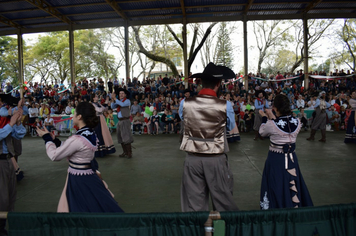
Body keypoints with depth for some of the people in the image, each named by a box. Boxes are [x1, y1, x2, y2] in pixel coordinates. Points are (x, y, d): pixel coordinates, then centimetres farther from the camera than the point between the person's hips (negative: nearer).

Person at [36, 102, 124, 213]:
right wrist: (54, 140, 13)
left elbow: (54, 156, -14)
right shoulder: (91, 135, 1)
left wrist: (47, 138, -1)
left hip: (79, 181, -8)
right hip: (89, 177, 8)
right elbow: (66, 148, 14)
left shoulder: (77, 139, -25)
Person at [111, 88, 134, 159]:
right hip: (120, 121, 7)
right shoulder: (118, 101, 16)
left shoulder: (127, 101, -4)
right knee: (120, 137, 10)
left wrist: (115, 98, -17)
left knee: (126, 137, -10)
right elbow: (113, 107, 4)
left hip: (125, 120, -7)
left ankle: (129, 153, -4)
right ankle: (125, 152, 19)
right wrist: (113, 100, -9)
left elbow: (122, 104, -23)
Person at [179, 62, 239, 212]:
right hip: (216, 159, -2)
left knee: (194, 201, 14)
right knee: (222, 199, 15)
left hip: (193, 158, 2)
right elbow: (231, 127, 4)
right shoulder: (225, 106, -13)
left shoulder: (185, 104, -8)